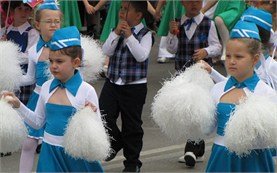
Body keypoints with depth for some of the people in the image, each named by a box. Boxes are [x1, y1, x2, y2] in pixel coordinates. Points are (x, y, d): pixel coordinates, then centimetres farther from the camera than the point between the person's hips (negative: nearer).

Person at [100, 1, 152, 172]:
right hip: (112, 83, 4)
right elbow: (107, 51, -4)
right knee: (103, 116, -5)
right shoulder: (117, 31, 6)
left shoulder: (145, 34, -8)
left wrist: (129, 35, -24)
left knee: (132, 125, 6)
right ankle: (115, 143, 25)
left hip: (135, 87, -4)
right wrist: (116, 33, -14)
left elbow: (141, 56, -22)